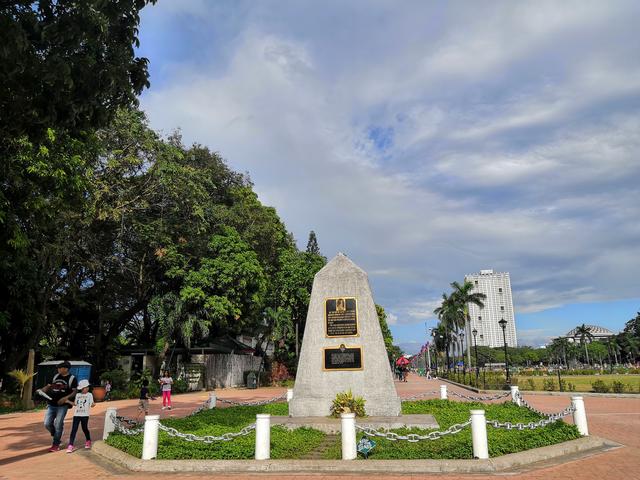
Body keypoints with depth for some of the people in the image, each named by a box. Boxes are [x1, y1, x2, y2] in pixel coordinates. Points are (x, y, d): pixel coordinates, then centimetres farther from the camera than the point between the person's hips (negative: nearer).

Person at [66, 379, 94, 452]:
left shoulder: (89, 395, 1)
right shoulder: (77, 395, 11)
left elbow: (91, 404, -4)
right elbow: (75, 404, 15)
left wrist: (93, 404, -27)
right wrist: (68, 401, 3)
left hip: (85, 415, -2)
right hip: (76, 414, 2)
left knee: (85, 428, 9)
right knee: (74, 429, -5)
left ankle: (88, 441, 32)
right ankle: (70, 445, -4)